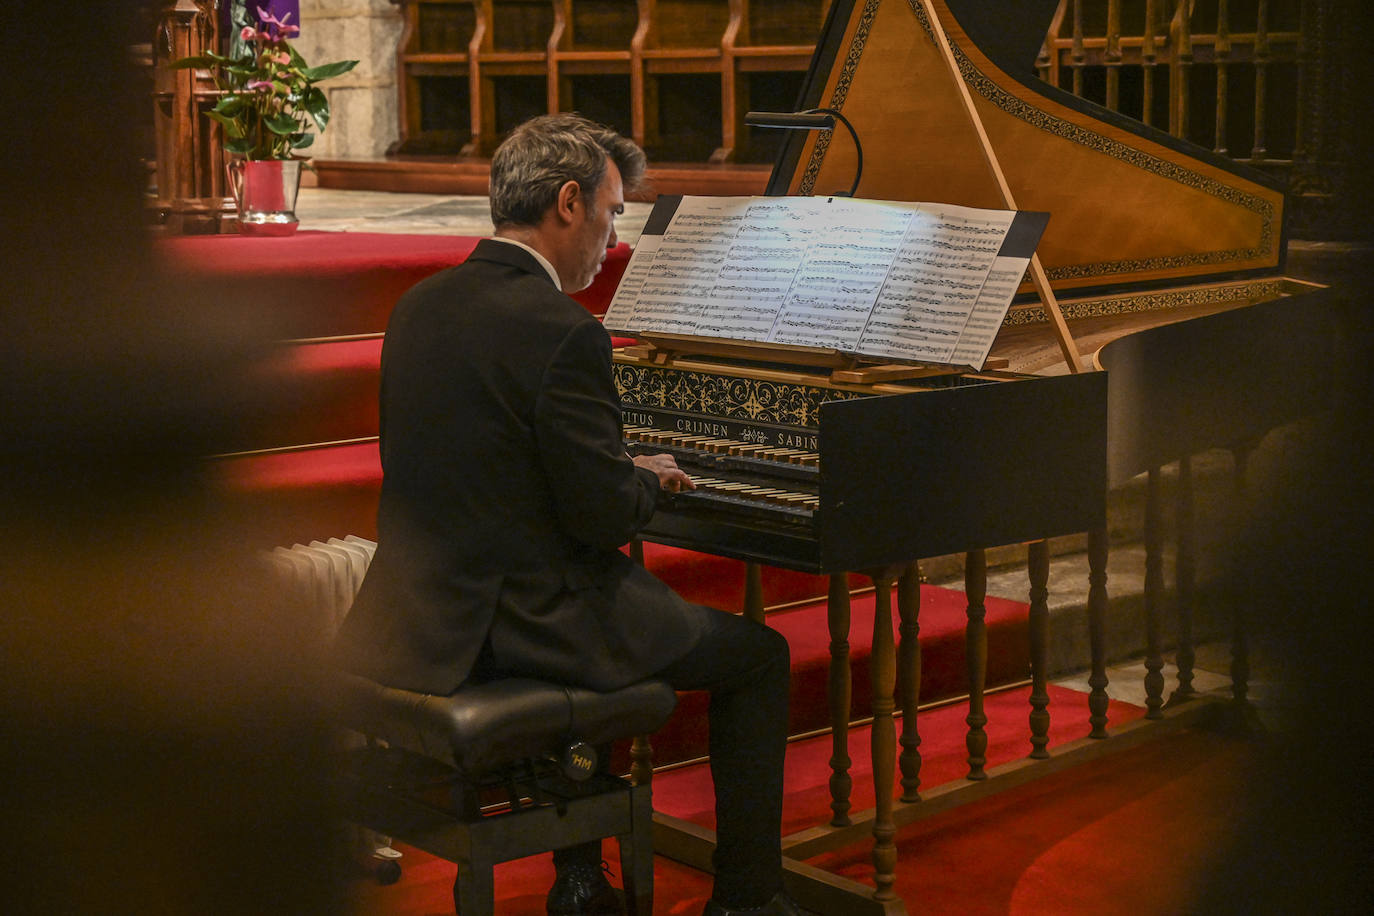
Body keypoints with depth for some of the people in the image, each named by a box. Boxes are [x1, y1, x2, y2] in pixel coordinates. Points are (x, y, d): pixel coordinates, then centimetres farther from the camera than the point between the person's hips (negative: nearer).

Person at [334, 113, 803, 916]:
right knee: (759, 655, 10)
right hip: (518, 623, -8)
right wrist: (648, 479, 3)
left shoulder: (422, 304, 6)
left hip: (423, 612, 8)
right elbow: (606, 515, -19)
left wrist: (621, 471, 15)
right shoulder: (561, 332, -20)